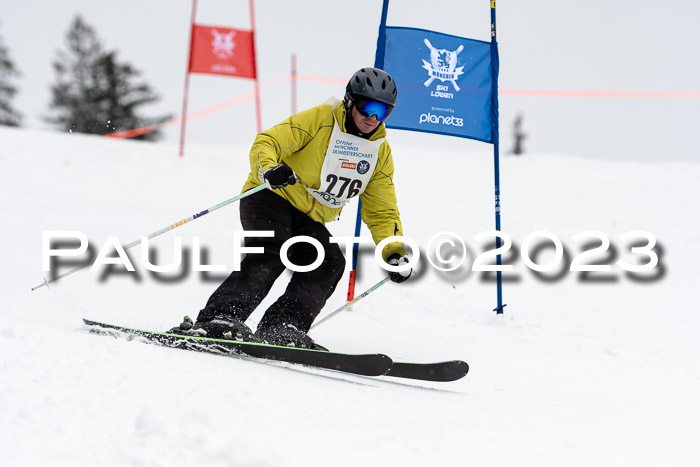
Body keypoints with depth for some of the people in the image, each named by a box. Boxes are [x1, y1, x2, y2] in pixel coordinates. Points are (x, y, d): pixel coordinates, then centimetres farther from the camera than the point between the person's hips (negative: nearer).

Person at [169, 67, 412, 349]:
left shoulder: (380, 151, 7)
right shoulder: (319, 120, -11)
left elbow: (382, 211, 11)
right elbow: (266, 143, -17)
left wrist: (395, 251, -4)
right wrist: (269, 169, -40)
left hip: (309, 221, 6)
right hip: (269, 199, -6)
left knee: (329, 263, -19)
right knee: (271, 256, -30)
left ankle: (281, 330, -24)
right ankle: (218, 319, -37)